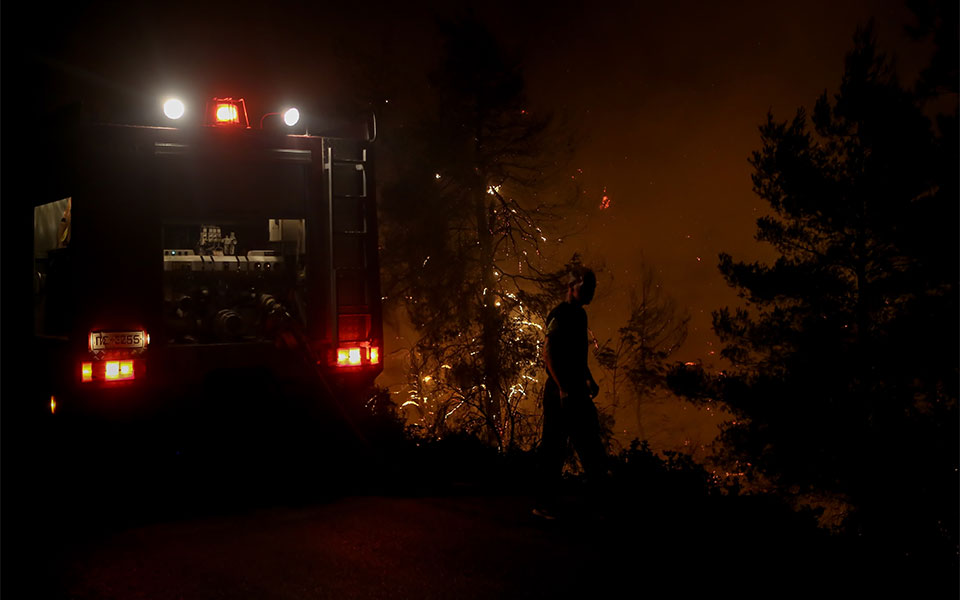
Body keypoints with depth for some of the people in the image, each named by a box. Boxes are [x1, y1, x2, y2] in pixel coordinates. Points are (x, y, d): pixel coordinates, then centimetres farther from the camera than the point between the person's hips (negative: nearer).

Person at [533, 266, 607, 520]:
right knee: (554, 447, -4)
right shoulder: (559, 315, -11)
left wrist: (589, 380, 18)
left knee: (590, 445, 8)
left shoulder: (579, 314, 17)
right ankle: (545, 504, 2)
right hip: (560, 390, -9)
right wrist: (562, 388, -23)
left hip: (576, 390, 9)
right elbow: (549, 355, -17)